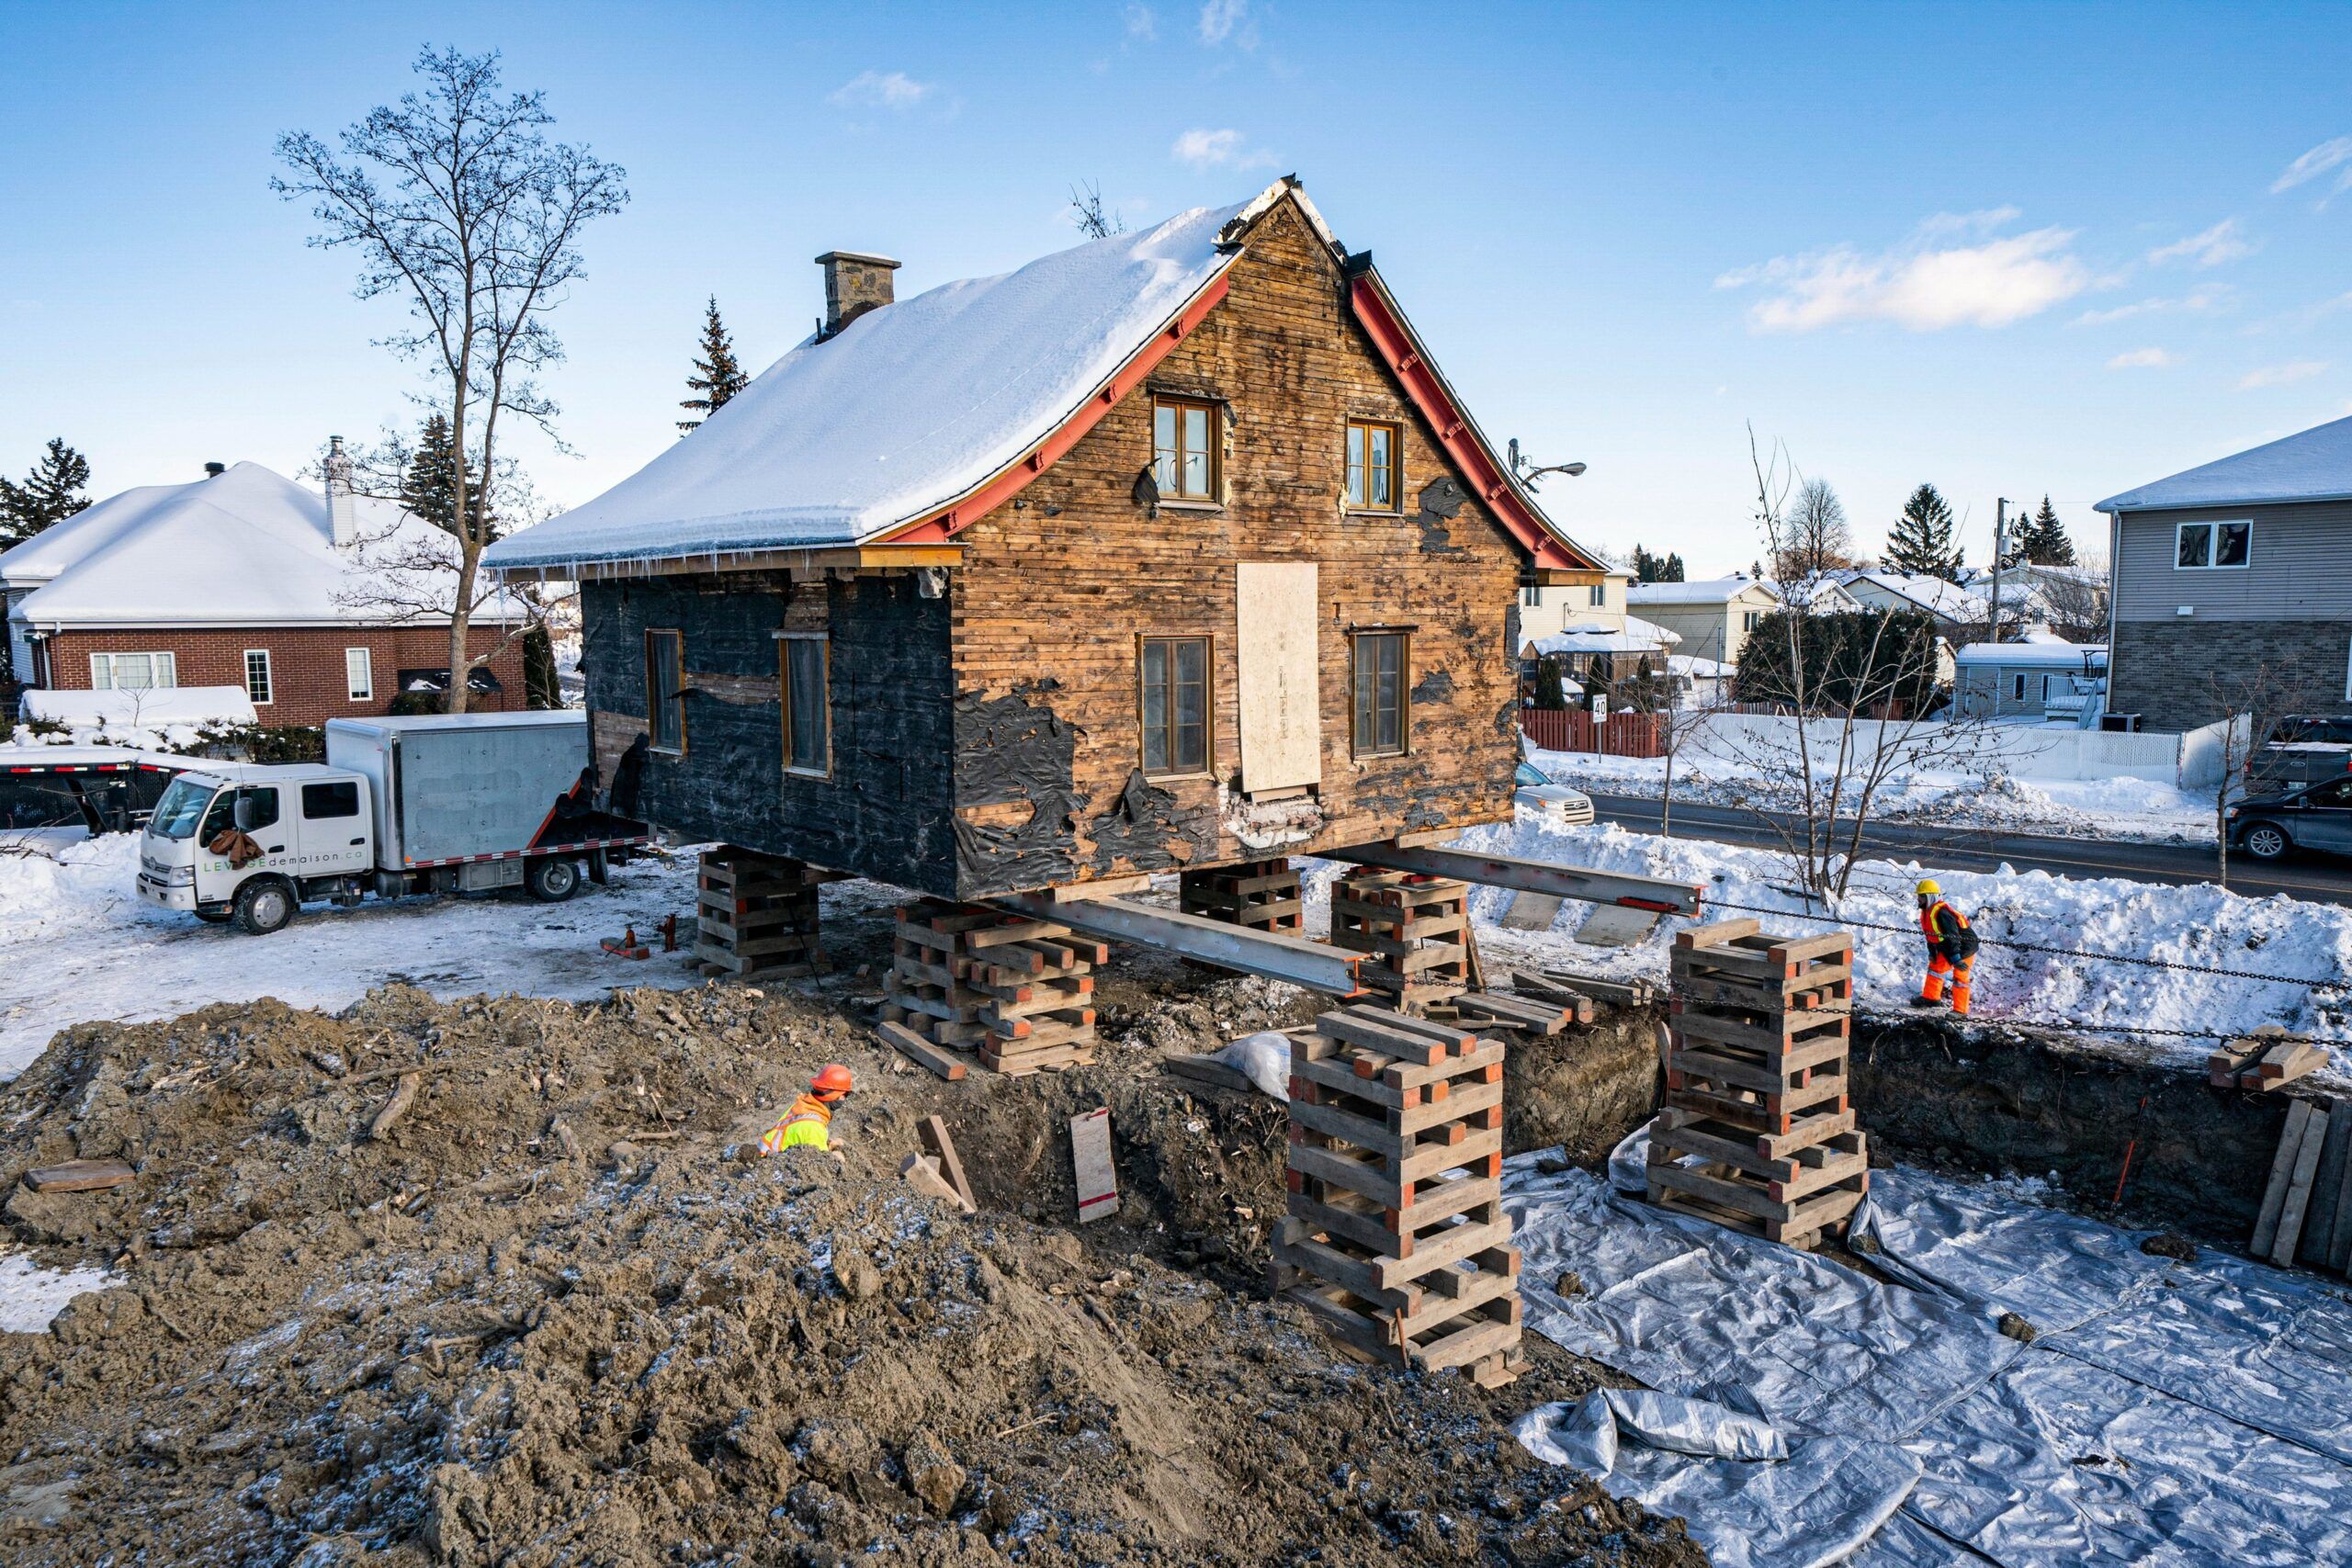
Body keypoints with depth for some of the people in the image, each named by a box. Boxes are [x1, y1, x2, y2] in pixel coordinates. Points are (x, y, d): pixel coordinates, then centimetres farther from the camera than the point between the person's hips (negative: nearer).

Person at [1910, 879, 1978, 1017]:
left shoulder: (1941, 913, -30)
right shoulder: (1927, 912, 3)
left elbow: (1952, 937, -34)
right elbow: (1931, 936, 14)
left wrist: (1956, 958, -36)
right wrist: (1932, 953, 14)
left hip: (1965, 946, -11)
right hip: (1947, 948, 11)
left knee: (1959, 976, -8)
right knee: (1936, 966, 18)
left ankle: (1961, 1010, -1)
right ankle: (1931, 998, 33)